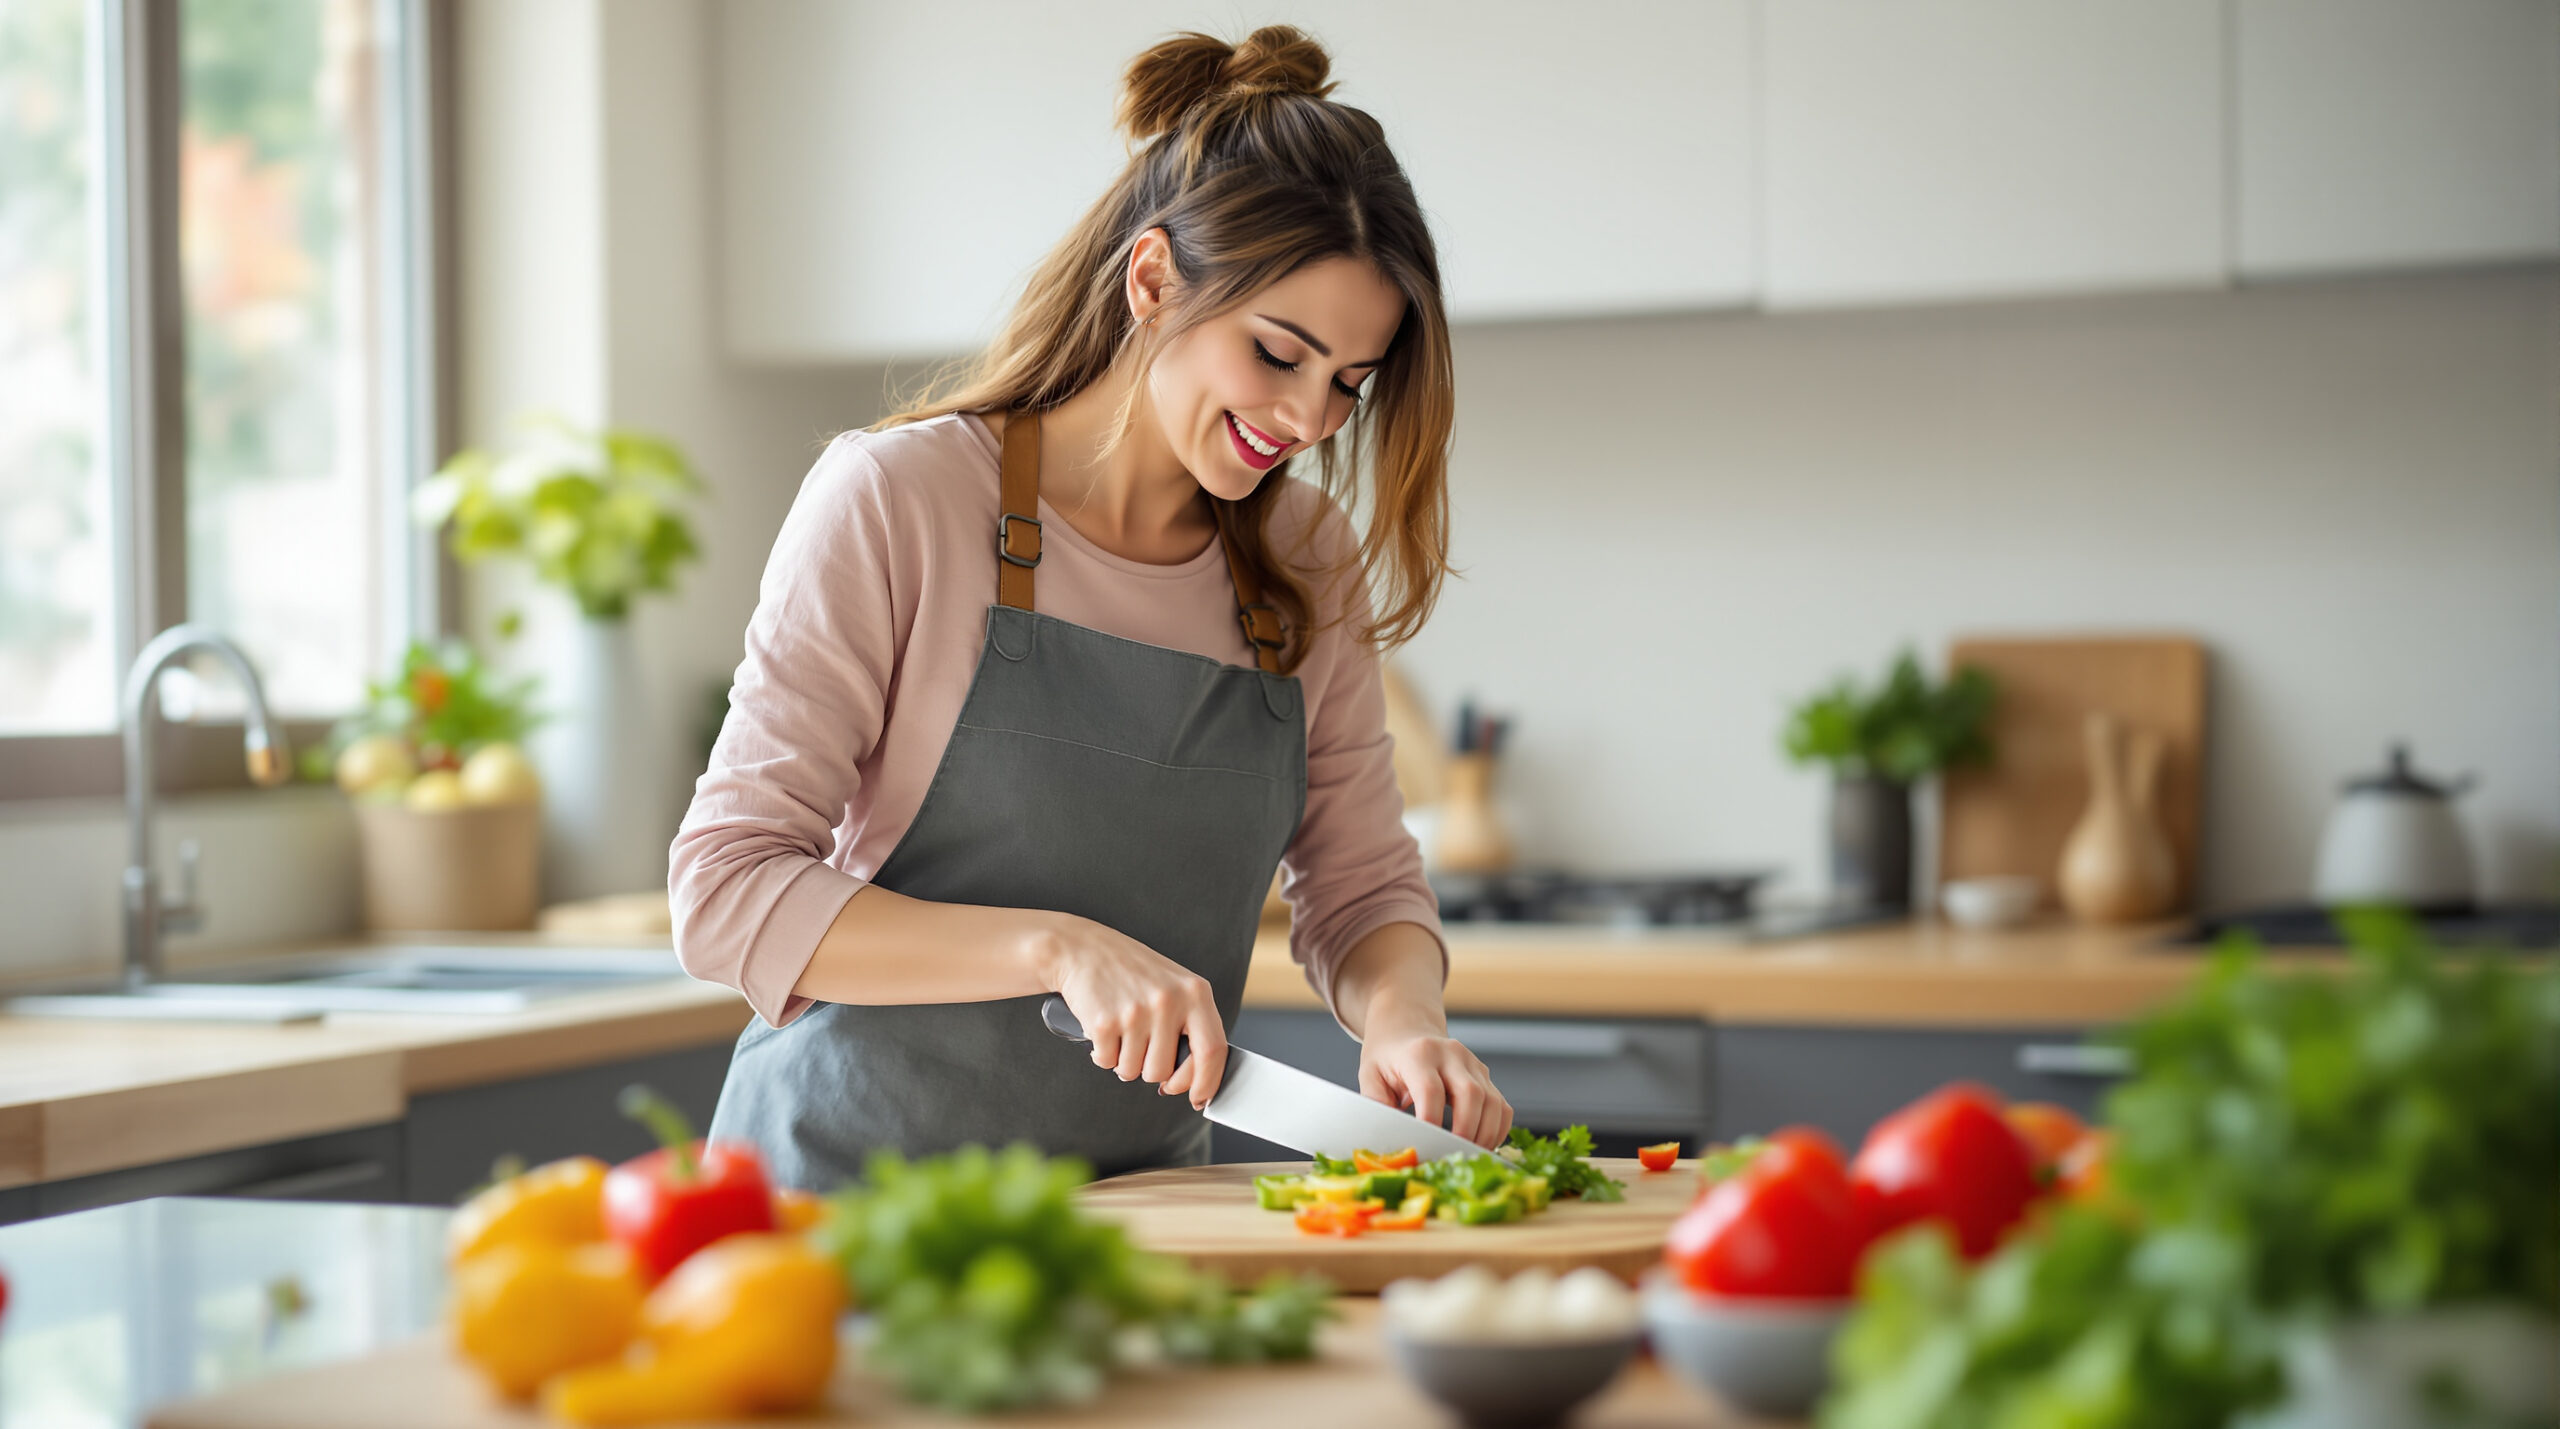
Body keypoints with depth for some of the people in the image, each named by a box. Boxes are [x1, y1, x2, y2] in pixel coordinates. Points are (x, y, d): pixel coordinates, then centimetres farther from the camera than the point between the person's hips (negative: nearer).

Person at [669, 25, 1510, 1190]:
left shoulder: (1307, 563, 8)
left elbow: (1363, 887, 15)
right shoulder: (895, 499, -7)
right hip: (853, 1176, -4)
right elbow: (728, 892, -11)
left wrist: (1402, 1017, -8)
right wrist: (1058, 949, -21)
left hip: (1134, 1219, 5)